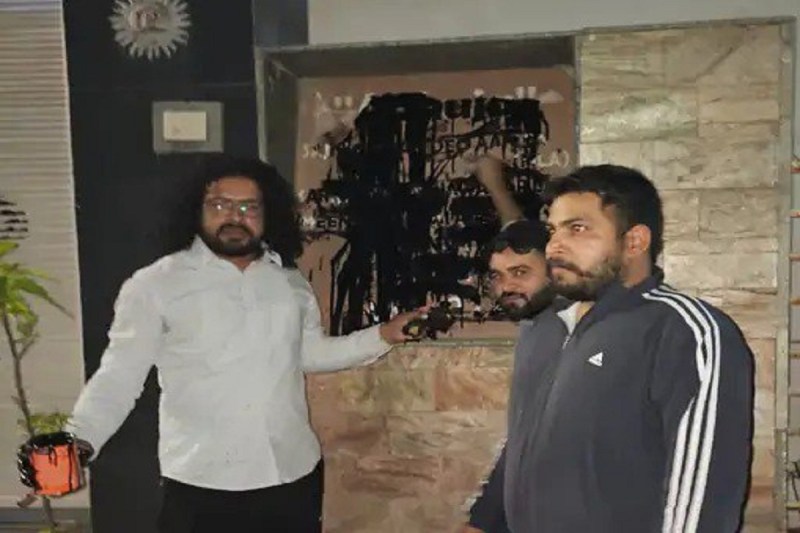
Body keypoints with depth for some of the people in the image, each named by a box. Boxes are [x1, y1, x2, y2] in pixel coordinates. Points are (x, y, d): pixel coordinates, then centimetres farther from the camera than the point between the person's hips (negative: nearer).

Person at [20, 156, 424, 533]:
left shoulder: (289, 280, 6)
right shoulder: (155, 285, -8)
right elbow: (120, 376, -9)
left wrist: (382, 335, 7)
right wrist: (80, 439, -25)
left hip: (295, 474, 4)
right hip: (202, 484, -4)